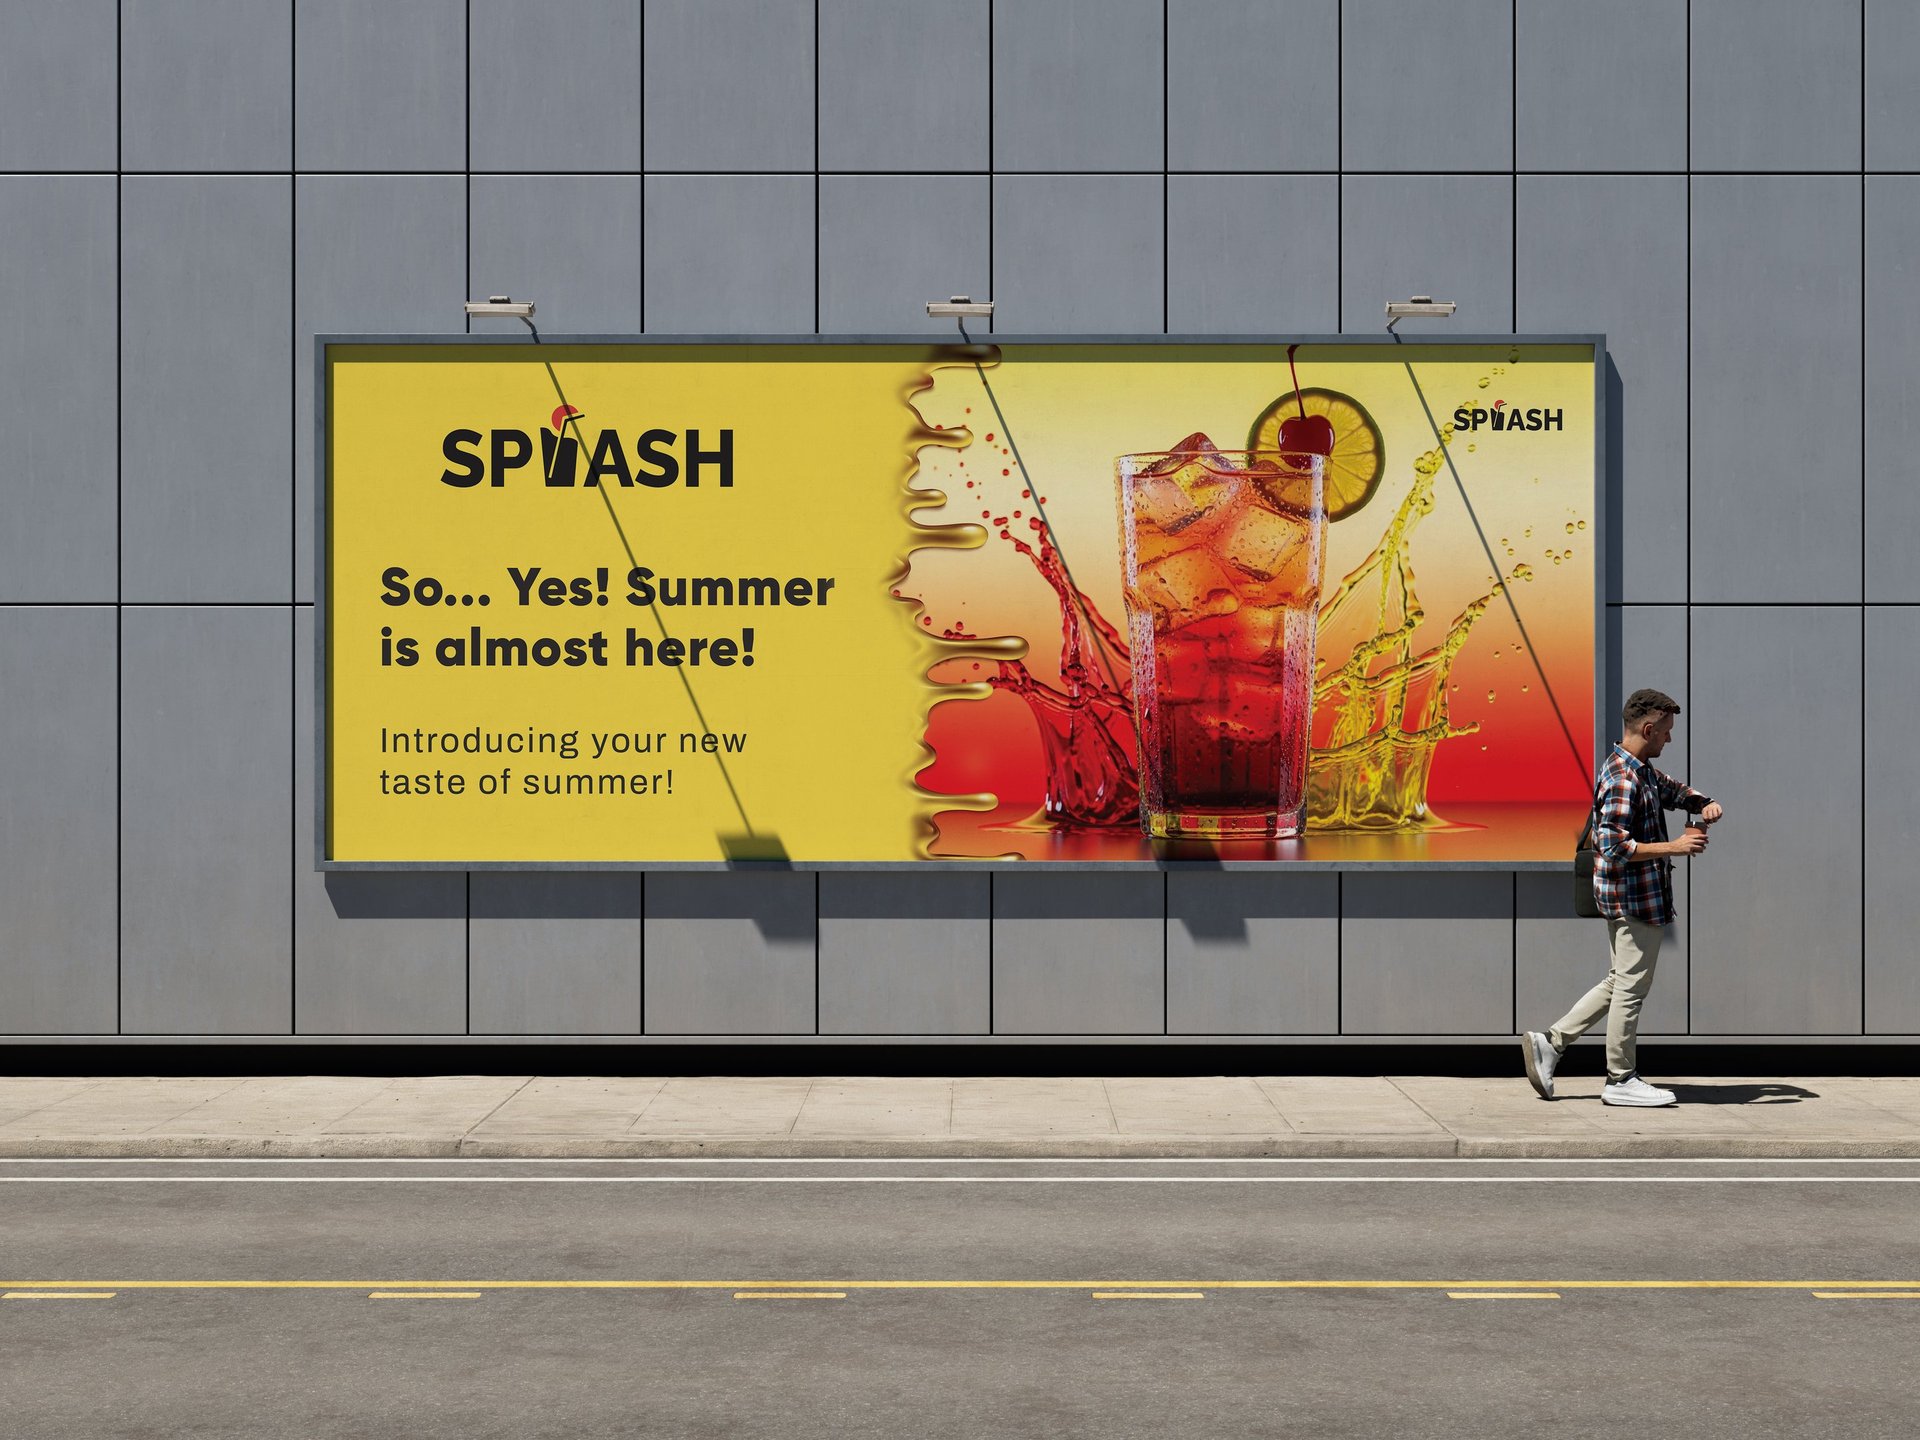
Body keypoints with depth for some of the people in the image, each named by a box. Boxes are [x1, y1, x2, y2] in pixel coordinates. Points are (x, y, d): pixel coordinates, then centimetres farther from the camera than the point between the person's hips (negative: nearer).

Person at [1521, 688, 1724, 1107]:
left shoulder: (1641, 771, 12)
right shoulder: (1623, 781, -20)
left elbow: (1674, 790, 30)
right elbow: (1615, 847, -26)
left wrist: (1705, 803, 8)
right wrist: (1674, 847, -22)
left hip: (1631, 897, 10)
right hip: (1635, 898, -10)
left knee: (1619, 983, 17)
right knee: (1631, 985, 0)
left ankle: (1550, 1042, 16)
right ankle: (1621, 1080, 10)